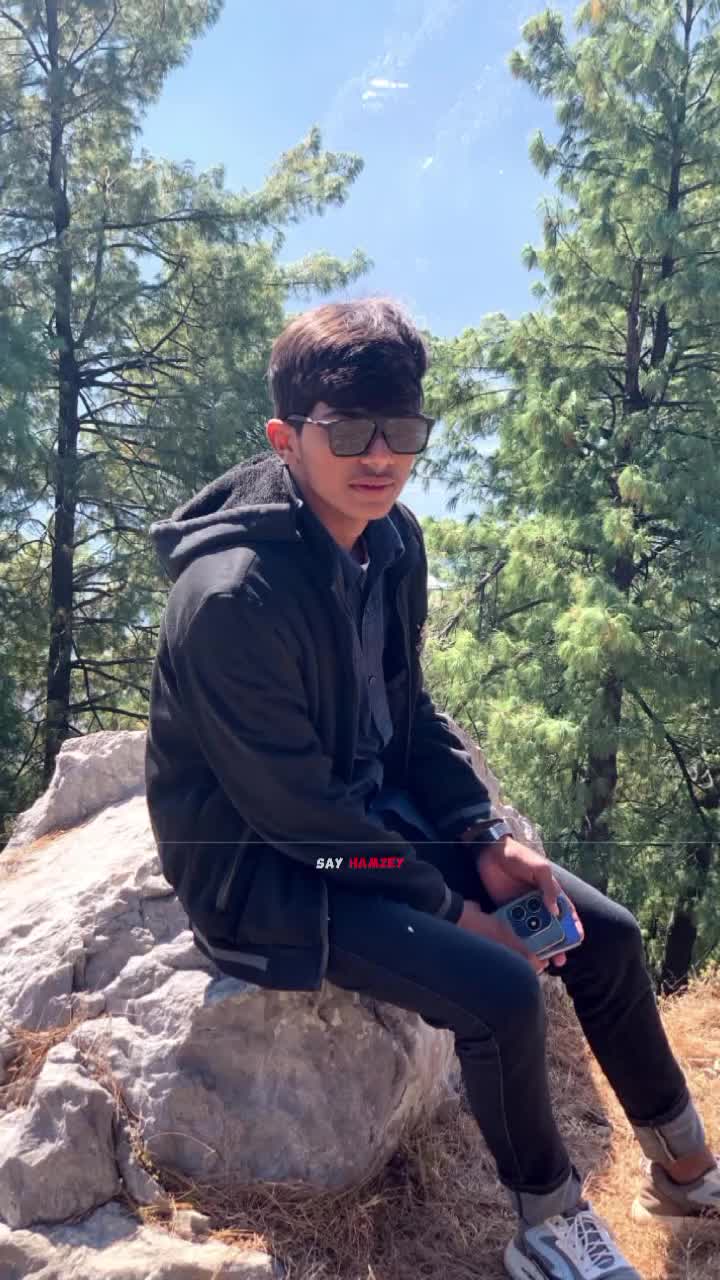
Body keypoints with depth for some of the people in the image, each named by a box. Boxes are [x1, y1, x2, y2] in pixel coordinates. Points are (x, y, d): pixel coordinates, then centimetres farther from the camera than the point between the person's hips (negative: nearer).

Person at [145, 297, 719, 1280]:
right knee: (501, 990, -23)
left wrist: (481, 839, -3)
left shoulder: (392, 537, -4)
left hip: (377, 818, 8)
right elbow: (296, 812, -24)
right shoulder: (232, 597, -28)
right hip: (261, 868, -7)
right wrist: (451, 911, -16)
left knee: (606, 934, 5)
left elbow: (407, 712, 7)